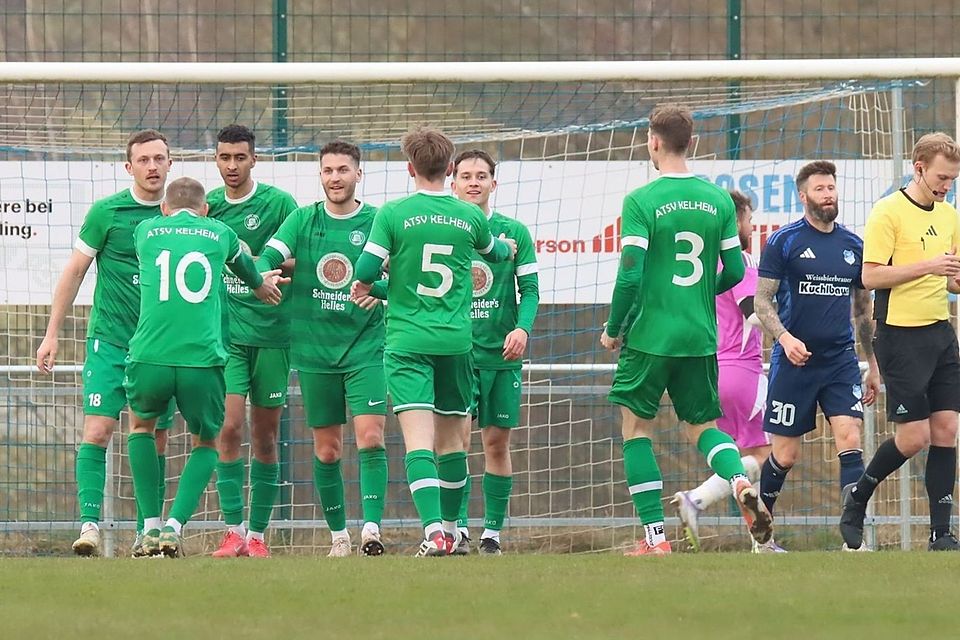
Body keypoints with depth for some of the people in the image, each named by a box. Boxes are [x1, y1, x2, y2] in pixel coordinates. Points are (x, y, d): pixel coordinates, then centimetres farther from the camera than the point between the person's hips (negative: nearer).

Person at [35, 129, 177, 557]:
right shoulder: (107, 212, -3)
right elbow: (75, 270, 3)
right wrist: (52, 334, 2)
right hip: (110, 340, -3)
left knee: (155, 441, 4)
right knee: (97, 431, -14)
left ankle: (147, 531, 10)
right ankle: (89, 524, -15)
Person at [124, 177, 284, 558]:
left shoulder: (145, 231, 15)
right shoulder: (220, 234, 14)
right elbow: (244, 265, 37)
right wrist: (261, 285, 63)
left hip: (149, 356, 0)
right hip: (202, 358, 0)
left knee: (141, 425, 30)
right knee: (206, 444, 23)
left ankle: (151, 526, 19)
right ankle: (174, 526, 2)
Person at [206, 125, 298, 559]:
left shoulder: (278, 203, -2)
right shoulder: (208, 205, 8)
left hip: (271, 331, -1)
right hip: (225, 331, 1)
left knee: (266, 436, 4)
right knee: (230, 427, -11)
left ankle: (258, 534, 11)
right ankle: (234, 531, -8)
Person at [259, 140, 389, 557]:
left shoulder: (377, 222, 0)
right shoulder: (303, 220, 4)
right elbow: (267, 257, -7)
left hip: (365, 347, -2)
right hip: (314, 350, 2)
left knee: (370, 437, -15)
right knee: (326, 449, 6)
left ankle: (372, 528, -17)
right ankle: (338, 535, 16)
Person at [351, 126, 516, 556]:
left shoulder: (393, 214, -6)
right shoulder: (471, 217, 4)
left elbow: (367, 270, -11)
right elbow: (493, 251, 25)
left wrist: (363, 286, 13)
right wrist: (507, 249, 50)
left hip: (407, 340, -3)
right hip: (456, 340, 3)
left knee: (418, 439, -11)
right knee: (451, 438, 17)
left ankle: (433, 530, -26)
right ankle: (451, 528, 27)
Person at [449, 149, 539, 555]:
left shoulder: (514, 232, 5)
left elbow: (530, 289, 4)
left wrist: (522, 328, -12)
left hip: (501, 354, 1)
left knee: (497, 442, 5)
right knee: (458, 437, -13)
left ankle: (493, 532, 12)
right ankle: (458, 528, -13)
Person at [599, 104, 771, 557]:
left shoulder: (641, 202, -11)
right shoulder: (717, 200, 4)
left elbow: (630, 275, -14)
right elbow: (734, 271, 8)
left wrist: (612, 329, 0)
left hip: (650, 334, -4)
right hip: (701, 337, 4)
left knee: (636, 428, 8)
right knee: (703, 425, 16)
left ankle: (655, 537, 2)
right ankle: (741, 482, -15)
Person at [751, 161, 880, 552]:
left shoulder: (853, 246, 10)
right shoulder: (784, 242, -3)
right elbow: (762, 300, -4)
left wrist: (874, 366, 18)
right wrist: (784, 337, -21)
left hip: (841, 361, 3)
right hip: (794, 361, -3)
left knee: (850, 439, -13)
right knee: (785, 455, 3)